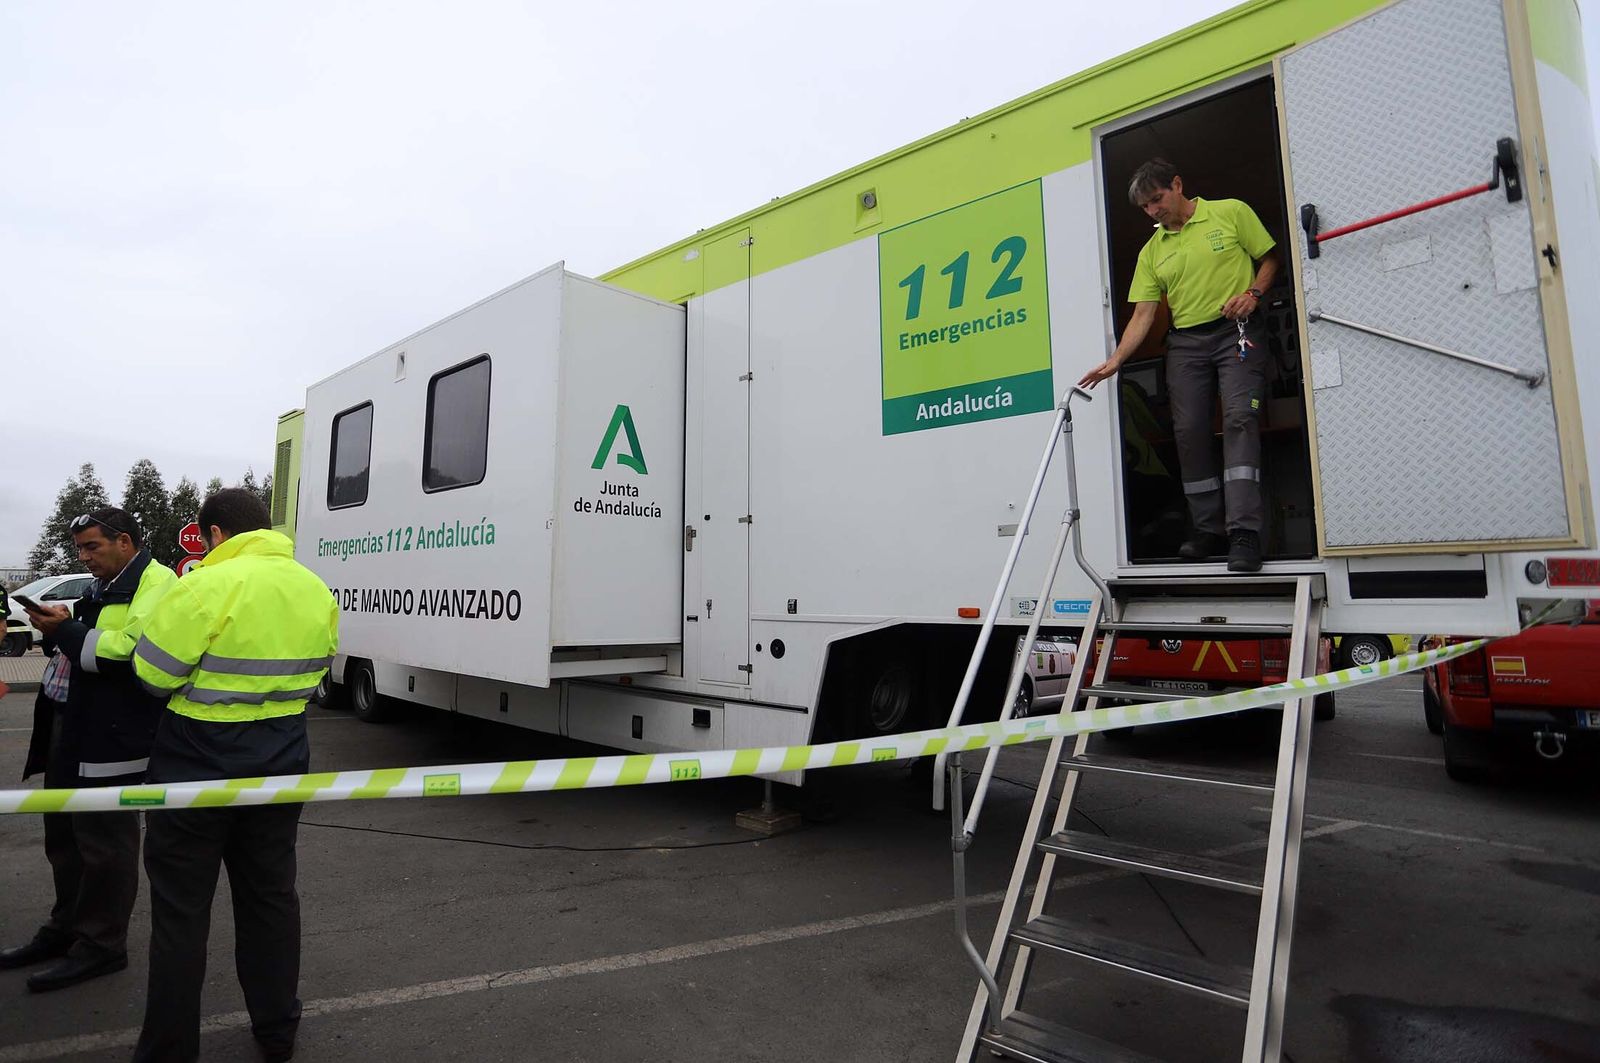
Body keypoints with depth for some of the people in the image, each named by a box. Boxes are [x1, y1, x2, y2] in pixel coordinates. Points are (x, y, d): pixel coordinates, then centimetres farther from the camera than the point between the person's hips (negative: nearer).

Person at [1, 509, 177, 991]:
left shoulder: (155, 583, -14)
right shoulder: (102, 588, 19)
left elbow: (137, 650, -26)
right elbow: (86, 648, 24)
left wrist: (67, 632, -16)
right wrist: (58, 630, 4)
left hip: (111, 738, -10)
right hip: (69, 730, 10)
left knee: (104, 842, 1)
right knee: (64, 835, 20)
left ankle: (101, 945, 14)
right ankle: (65, 929, 35)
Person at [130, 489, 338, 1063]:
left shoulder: (208, 587, -19)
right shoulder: (316, 590, 2)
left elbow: (154, 673, -15)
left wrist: (208, 678, 4)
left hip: (197, 768, -6)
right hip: (280, 766, 6)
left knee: (181, 909, 10)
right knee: (270, 895, 18)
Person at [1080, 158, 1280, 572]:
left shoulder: (1231, 212, 5)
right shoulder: (1152, 251, 13)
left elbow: (1269, 258, 8)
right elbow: (1142, 314, 6)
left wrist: (1252, 292, -13)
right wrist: (1115, 359, -7)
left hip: (1237, 331, -4)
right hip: (1185, 342, 4)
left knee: (1239, 419, -18)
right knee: (1189, 432, -1)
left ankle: (1244, 533, -22)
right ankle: (1207, 528, 10)